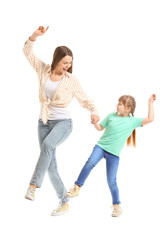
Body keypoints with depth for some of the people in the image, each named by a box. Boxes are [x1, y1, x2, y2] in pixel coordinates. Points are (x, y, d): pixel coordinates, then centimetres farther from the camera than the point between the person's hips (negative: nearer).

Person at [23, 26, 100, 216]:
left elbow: (86, 100, 0)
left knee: (47, 145, -37)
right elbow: (27, 51, 6)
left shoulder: (71, 80, -5)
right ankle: (64, 203, 12)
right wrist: (35, 35, -10)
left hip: (63, 122, -3)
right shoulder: (43, 70, 2)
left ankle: (33, 185, -34)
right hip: (44, 122, 3)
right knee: (51, 166, 1)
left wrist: (94, 112, -20)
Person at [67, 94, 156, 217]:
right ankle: (76, 188, -18)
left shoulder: (133, 121, 0)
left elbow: (150, 119, -8)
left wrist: (150, 103, -5)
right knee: (90, 163, -28)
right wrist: (94, 122, -1)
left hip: (114, 154, -2)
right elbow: (100, 128, 17)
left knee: (111, 181, 0)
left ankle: (117, 205, 20)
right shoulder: (111, 116, 8)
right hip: (101, 146, 2)